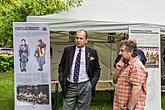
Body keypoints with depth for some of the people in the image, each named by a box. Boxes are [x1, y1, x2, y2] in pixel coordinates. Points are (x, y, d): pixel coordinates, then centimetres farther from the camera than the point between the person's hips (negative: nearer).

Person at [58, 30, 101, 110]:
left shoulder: (92, 52, 0)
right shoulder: (67, 50, 3)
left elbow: (97, 70, 6)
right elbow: (61, 66, 11)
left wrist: (92, 83, -3)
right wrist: (61, 80, 0)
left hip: (85, 86, -1)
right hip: (69, 86, 1)